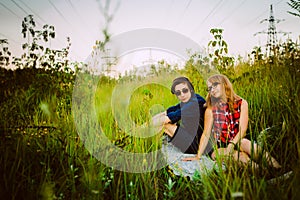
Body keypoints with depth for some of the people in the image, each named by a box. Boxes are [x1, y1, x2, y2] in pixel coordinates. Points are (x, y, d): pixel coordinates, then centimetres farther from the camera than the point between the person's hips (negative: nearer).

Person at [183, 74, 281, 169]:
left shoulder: (241, 103, 2)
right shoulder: (211, 109, 3)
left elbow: (242, 130, -7)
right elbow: (206, 134, 0)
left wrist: (231, 145, -22)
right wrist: (198, 156, -9)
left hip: (237, 142, 0)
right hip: (220, 147, 0)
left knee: (246, 144, -34)